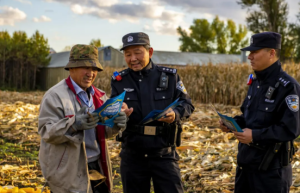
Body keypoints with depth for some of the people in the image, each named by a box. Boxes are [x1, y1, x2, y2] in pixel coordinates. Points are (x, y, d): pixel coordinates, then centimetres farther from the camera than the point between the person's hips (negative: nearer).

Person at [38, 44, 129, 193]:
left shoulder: (98, 96, 11)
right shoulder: (55, 96, -10)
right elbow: (46, 132, -16)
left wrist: (115, 124, -8)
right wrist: (74, 124, -31)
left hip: (97, 167, 6)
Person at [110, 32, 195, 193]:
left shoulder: (169, 76, 0)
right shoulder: (119, 81, 2)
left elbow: (187, 104, 3)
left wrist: (175, 114, -20)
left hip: (164, 154, -1)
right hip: (132, 156, 1)